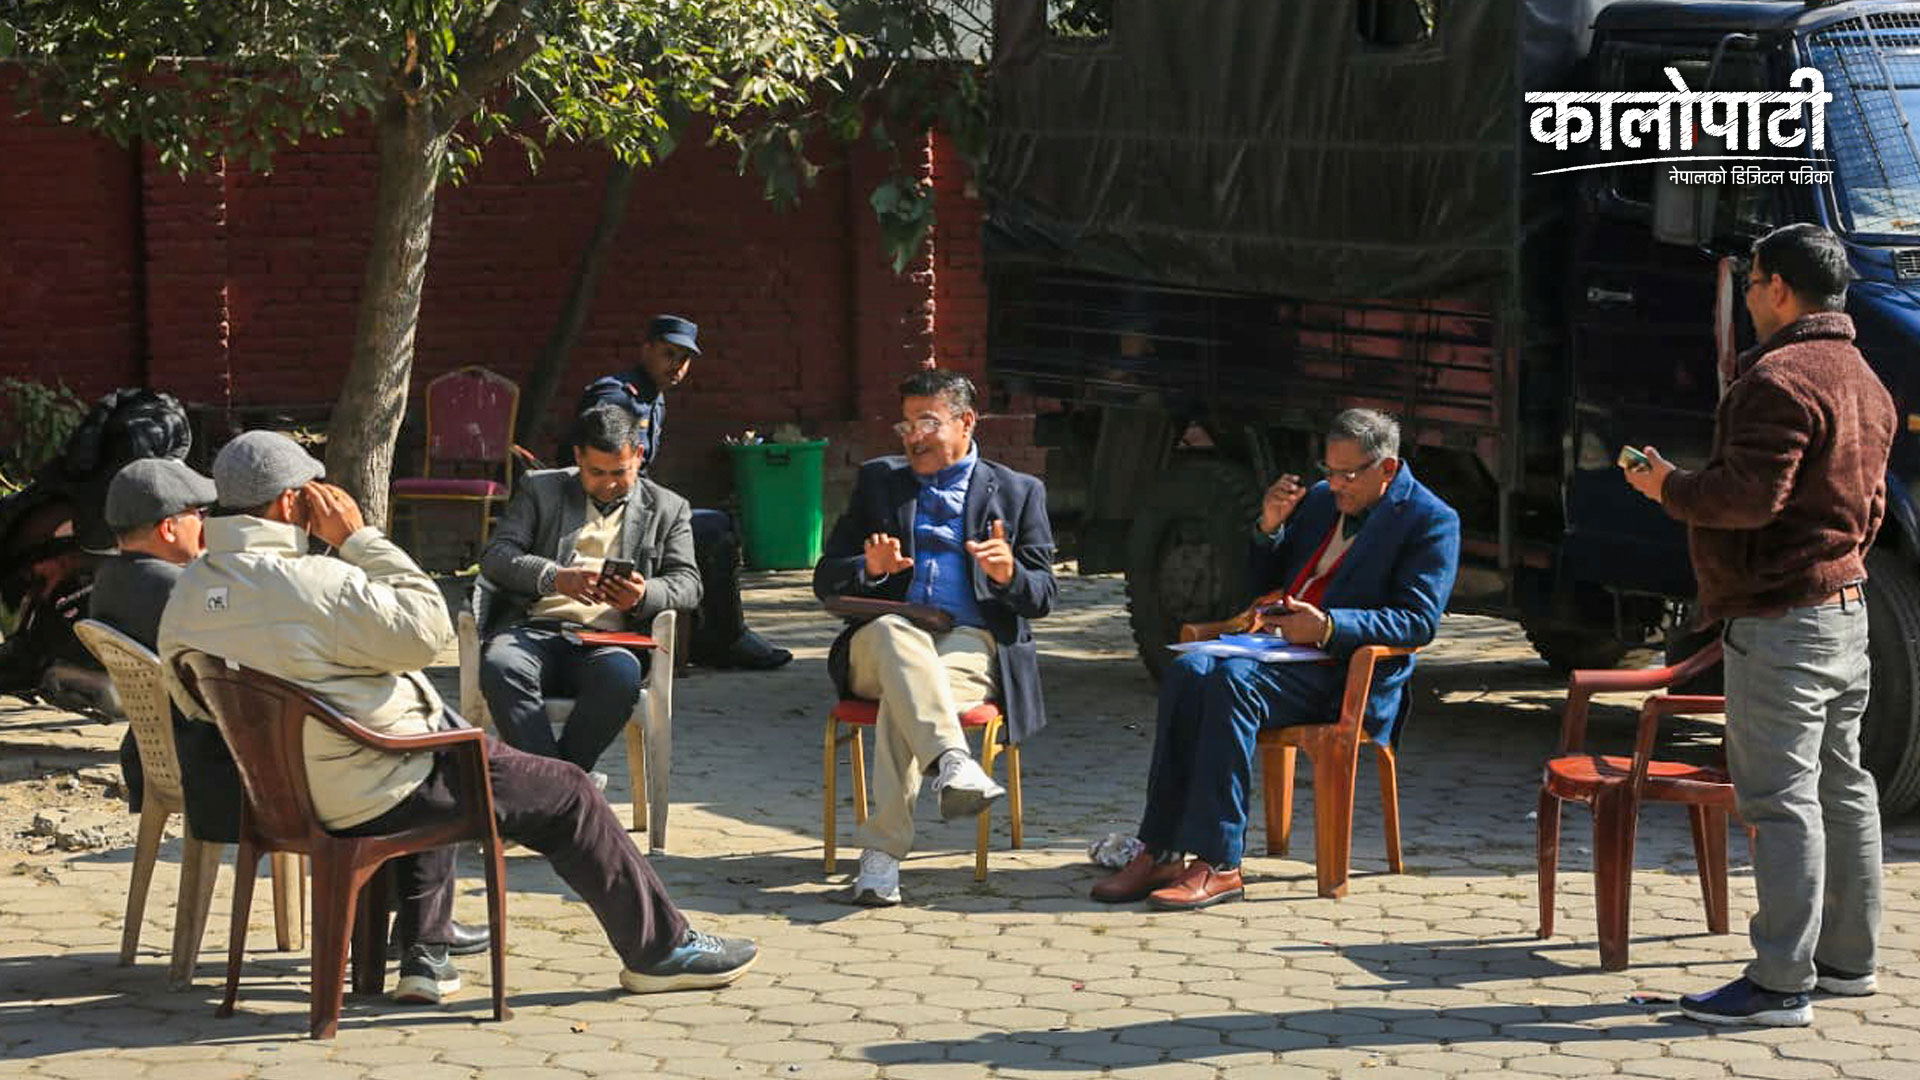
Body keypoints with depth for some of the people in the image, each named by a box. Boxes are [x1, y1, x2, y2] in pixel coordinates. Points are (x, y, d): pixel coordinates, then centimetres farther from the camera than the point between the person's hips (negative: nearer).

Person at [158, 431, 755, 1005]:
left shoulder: (188, 594, 0)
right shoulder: (314, 585, -27)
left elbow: (191, 701, 12)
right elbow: (427, 630, -20)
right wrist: (359, 537, -15)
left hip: (287, 793, 9)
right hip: (372, 795, -9)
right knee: (568, 796, 5)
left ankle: (424, 955, 34)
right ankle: (661, 948, 17)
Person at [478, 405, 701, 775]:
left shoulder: (666, 509, 20)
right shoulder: (540, 489, 19)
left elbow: (687, 582, 12)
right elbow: (495, 556, 7)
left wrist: (644, 595, -12)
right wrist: (554, 577, -13)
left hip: (609, 639, 0)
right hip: (536, 629, 0)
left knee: (621, 676, -37)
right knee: (499, 667, -35)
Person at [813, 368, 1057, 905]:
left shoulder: (1018, 492, 18)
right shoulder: (877, 481, 23)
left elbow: (1043, 597, 12)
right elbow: (825, 581, 16)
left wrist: (1009, 574, -13)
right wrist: (869, 569, -9)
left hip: (972, 644, -1)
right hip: (879, 650, 1)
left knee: (901, 695, -36)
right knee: (893, 632, -38)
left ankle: (883, 851, -42)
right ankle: (953, 760, -59)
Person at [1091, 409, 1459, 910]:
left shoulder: (1432, 521, -3)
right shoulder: (1322, 498, 19)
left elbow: (1420, 620, -13)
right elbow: (1268, 581, 26)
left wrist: (1327, 627, -24)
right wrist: (1270, 528, 4)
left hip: (1347, 673, -7)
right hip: (1280, 645, 7)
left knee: (1232, 680, -32)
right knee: (1188, 672, -23)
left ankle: (1218, 864, -33)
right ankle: (1160, 851, -26)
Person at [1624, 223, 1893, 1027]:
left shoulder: (1779, 379, -17)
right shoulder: (1864, 381, 16)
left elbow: (1749, 495, -22)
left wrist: (1669, 487, -7)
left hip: (1779, 621, -10)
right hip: (1846, 606, 10)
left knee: (1780, 798, -10)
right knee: (1841, 786, 15)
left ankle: (1781, 983, -10)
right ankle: (1848, 959, 24)